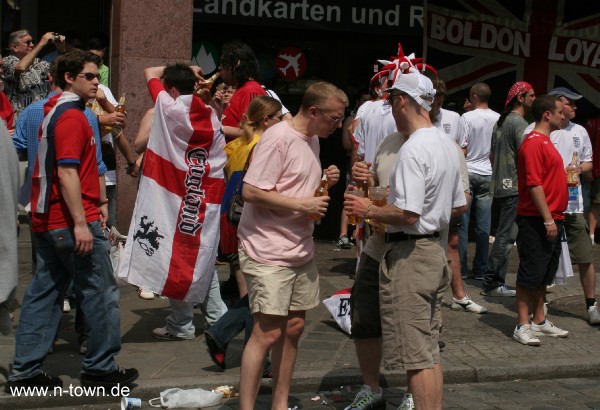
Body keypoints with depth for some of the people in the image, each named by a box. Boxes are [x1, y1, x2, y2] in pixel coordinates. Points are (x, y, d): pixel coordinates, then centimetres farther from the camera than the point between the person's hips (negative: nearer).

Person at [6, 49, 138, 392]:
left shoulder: (53, 110, 16)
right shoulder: (72, 116, -14)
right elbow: (67, 173, -21)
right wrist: (80, 223, -23)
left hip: (47, 220, 10)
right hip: (72, 221, -9)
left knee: (45, 292, 10)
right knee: (102, 292, 1)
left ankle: (25, 371, 12)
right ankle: (100, 367, 9)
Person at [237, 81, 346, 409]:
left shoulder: (313, 139, 13)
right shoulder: (278, 139, -16)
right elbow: (251, 191, -22)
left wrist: (324, 182, 3)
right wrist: (302, 204, -20)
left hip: (301, 250, 9)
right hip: (269, 253, -9)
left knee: (293, 328, 11)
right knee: (267, 333, -7)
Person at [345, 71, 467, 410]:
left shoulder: (413, 149, -18)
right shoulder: (447, 145, 11)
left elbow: (407, 214, -23)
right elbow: (461, 205, 18)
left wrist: (369, 210, -10)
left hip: (409, 254, -10)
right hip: (436, 251, 10)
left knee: (416, 356, -3)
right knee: (430, 350, 16)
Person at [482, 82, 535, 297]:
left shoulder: (500, 122, 16)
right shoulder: (520, 123, -13)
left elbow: (492, 155, 22)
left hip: (499, 187, 10)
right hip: (515, 187, -10)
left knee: (504, 234, 14)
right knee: (506, 235, -6)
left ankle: (497, 282, 17)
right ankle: (491, 283, -5)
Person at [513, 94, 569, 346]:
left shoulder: (545, 141, 17)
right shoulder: (534, 142, -15)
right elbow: (534, 184, -21)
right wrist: (548, 219, -22)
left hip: (551, 219, 10)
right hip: (537, 221, -10)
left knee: (544, 275, 15)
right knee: (530, 273, -5)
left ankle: (539, 321, 23)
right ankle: (522, 327, 1)